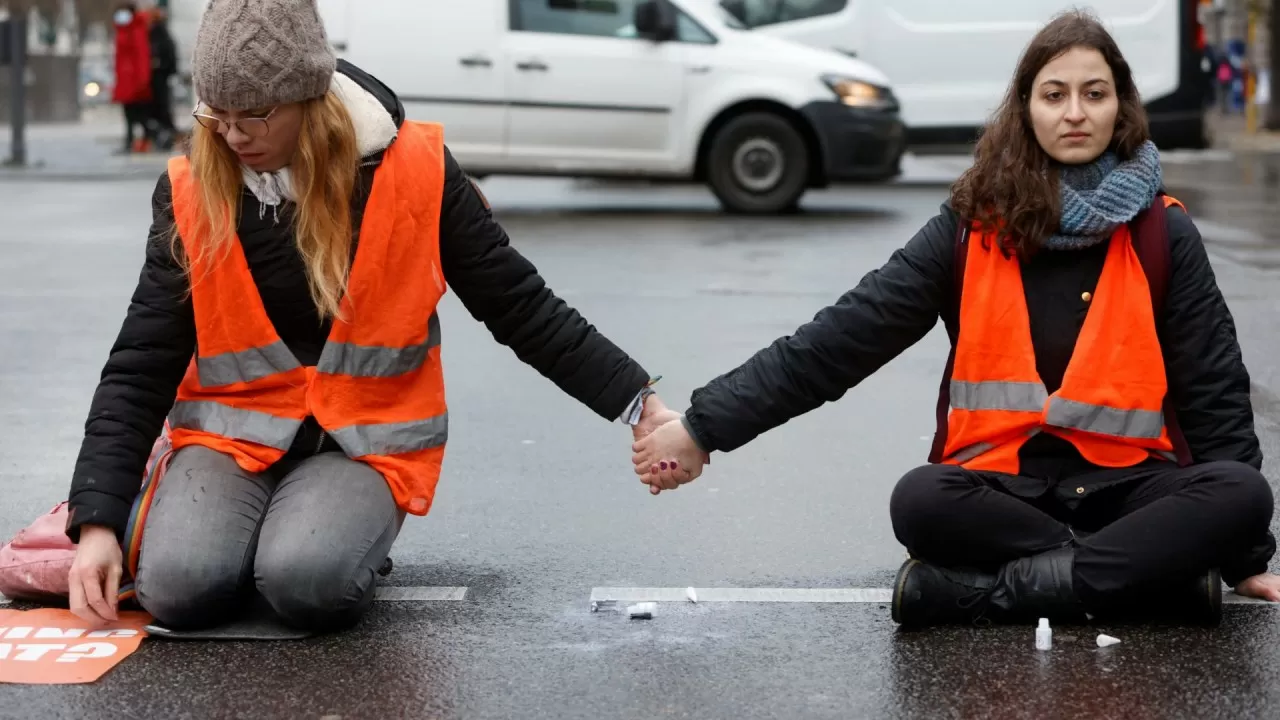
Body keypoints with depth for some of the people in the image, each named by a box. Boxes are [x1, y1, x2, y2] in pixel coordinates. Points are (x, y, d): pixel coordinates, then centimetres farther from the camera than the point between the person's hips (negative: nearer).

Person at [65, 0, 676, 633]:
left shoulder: (412, 172, -10)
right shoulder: (193, 193, -7)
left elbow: (521, 307, -3)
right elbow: (140, 366, -5)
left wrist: (638, 404, -11)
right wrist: (99, 519, -15)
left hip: (368, 440, -1)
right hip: (231, 433, 2)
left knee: (308, 584, -31)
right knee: (180, 586, -26)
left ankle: (349, 533, 6)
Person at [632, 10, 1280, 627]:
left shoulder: (1164, 234, 1)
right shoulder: (974, 227, 1)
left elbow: (1215, 389, 4)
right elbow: (844, 335, -3)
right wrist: (705, 426, -10)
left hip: (1123, 484, 1)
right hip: (1001, 485, -1)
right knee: (921, 503, -34)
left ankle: (987, 591, -29)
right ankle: (1145, 574, -24)